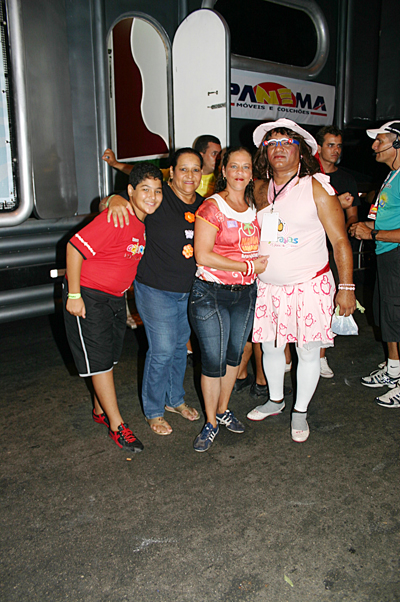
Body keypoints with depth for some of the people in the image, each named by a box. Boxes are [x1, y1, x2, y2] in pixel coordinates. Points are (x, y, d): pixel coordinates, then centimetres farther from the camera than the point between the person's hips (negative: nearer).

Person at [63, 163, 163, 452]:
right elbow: (75, 247, -24)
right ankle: (117, 424, 9)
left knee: (109, 357, 17)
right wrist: (74, 295, -22)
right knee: (99, 360, -2)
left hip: (116, 297, 8)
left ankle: (101, 411, 35)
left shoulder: (146, 222, 2)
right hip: (88, 296, -8)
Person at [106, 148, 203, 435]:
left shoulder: (202, 204, 4)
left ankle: (175, 399, 38)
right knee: (162, 350, -3)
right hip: (156, 289, -6)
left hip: (190, 290, 6)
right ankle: (153, 411, 19)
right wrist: (116, 200, -31)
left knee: (180, 346, 18)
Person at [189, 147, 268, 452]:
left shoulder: (254, 207, 8)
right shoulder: (212, 207, -11)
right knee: (213, 360, -1)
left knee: (234, 354, 16)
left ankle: (223, 410, 35)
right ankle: (211, 422, 17)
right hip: (212, 292, -6)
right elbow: (202, 255, -18)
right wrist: (247, 267, -16)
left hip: (245, 292, 6)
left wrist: (258, 266, 4)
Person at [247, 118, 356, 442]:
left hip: (310, 285, -4)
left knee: (308, 352, 6)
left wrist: (346, 287, -11)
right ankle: (275, 401, 39)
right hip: (267, 286, 4)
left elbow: (340, 241, -7)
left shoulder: (317, 188, -7)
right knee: (270, 346, 15)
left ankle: (300, 412, 27)